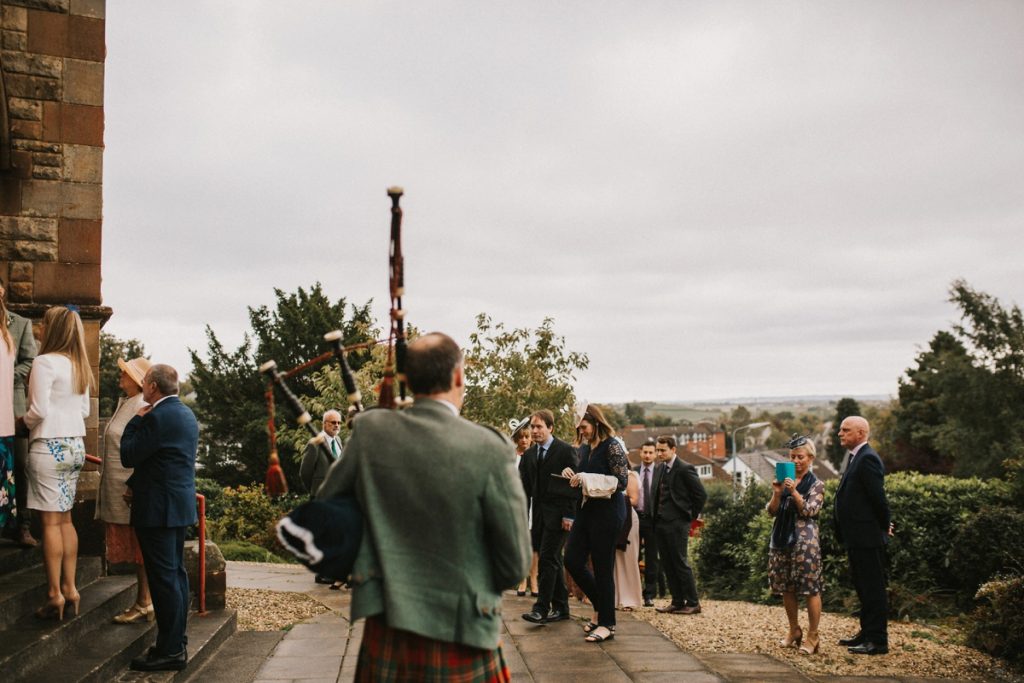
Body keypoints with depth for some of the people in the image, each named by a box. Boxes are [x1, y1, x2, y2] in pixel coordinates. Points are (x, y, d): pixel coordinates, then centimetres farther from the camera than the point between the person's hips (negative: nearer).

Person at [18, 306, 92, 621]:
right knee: (65, 519, 12)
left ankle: (55, 593, 1)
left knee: (51, 521, -2)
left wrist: (24, 422, 3)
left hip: (49, 447, -7)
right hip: (75, 445, 7)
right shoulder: (80, 366, 10)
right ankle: (69, 587, 15)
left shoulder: (45, 362, -13)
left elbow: (39, 410, -16)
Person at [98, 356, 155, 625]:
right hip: (120, 489, 10)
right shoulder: (124, 403, 15)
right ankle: (143, 602, 20)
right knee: (135, 550, 13)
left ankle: (145, 603, 6)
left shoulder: (142, 407, -16)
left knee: (141, 548, -2)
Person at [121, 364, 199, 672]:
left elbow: (129, 456, -13)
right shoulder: (186, 413, 13)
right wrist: (134, 484, 18)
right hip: (180, 504, 10)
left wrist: (135, 421, -3)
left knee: (163, 577, -6)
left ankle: (170, 651, -2)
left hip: (159, 507, -10)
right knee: (176, 573, 15)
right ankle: (176, 640, 23)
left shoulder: (157, 417, -18)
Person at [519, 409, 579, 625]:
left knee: (547, 559, -12)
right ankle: (561, 608, 18)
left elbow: (574, 484, -8)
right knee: (553, 560, 11)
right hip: (540, 515, 7)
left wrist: (569, 515, -14)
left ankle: (541, 608, -10)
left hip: (558, 514, -7)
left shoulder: (566, 451, -6)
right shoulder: (529, 454, 13)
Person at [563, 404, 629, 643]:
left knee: (602, 567, -2)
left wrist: (587, 479, -19)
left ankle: (607, 624, 10)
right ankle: (603, 607, 24)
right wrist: (571, 473, 0)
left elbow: (622, 481, -17)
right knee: (572, 561, 6)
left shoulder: (612, 446, -11)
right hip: (587, 509, 8)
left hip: (608, 511, -8)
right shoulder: (584, 448, 12)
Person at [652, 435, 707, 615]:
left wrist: (691, 516, -4)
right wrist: (655, 517, 11)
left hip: (677, 523, -8)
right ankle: (677, 601, 17)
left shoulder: (685, 469, -9)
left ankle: (693, 603, 4)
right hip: (660, 523, 8)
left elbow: (701, 495, -9)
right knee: (667, 564, 9)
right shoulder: (659, 469, 14)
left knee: (680, 563, -5)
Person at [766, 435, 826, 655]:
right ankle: (794, 631, 23)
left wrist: (794, 492, -21)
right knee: (786, 588, 10)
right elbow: (772, 511, 7)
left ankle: (812, 636, 3)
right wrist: (777, 493, -9)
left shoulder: (816, 484, 0)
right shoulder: (784, 482, 12)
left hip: (805, 539, -5)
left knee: (811, 588, -5)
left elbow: (809, 511, -12)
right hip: (782, 538, 5)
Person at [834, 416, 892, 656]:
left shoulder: (867, 459, -18)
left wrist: (884, 526, -8)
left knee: (873, 589, -2)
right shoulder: (857, 457, 15)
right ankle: (867, 633, 28)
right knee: (863, 588, 18)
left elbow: (878, 496, -20)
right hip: (857, 537, 10)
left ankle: (877, 640, 4)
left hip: (867, 537, -10)